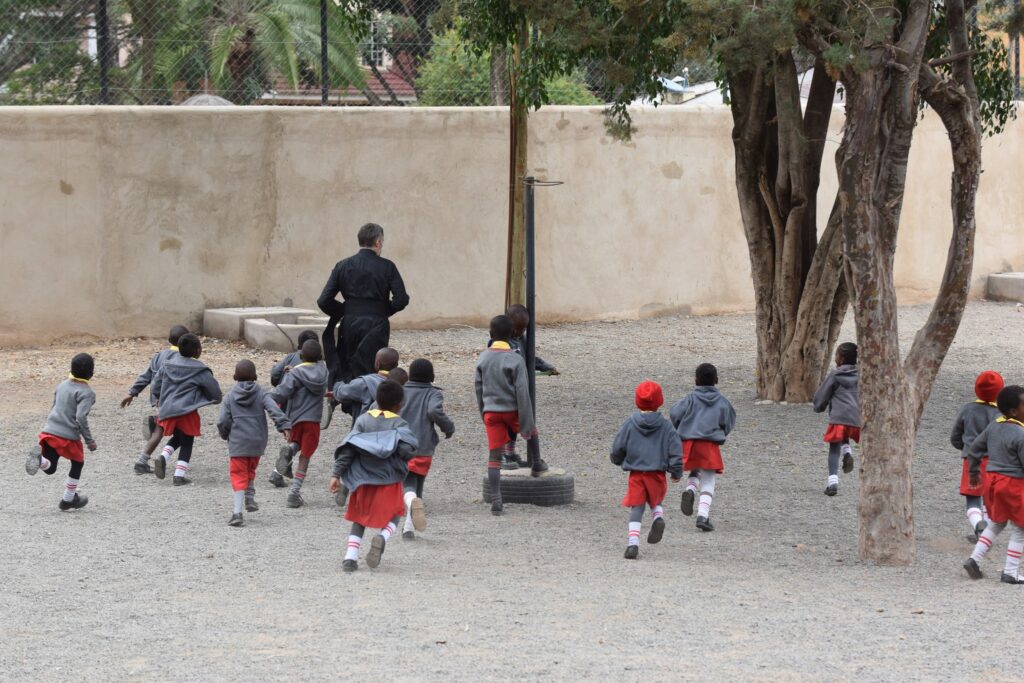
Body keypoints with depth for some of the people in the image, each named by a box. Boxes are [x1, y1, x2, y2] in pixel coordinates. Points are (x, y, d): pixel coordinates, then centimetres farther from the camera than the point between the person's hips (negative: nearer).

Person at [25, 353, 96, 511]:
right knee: (78, 464, 21)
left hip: (48, 432, 5)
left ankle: (39, 457, -25)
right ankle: (68, 499, 28)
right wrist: (89, 441, -13)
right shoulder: (86, 393, -10)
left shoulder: (62, 385, 12)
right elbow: (81, 417, -21)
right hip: (69, 436, -5)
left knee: (50, 468, 9)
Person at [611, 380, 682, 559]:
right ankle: (658, 517, -8)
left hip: (636, 474, -1)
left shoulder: (631, 424, -1)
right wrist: (677, 472, 12)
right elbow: (675, 451, -1)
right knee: (655, 501, 24)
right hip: (657, 473, 1)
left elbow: (617, 448, 4)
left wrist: (619, 461, 27)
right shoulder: (665, 426, -1)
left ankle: (633, 543, -10)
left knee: (636, 508, 2)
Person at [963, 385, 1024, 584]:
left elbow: (974, 449, 13)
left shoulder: (994, 427, 4)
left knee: (996, 524, 24)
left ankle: (974, 559, 15)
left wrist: (974, 472, 28)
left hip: (992, 478, 8)